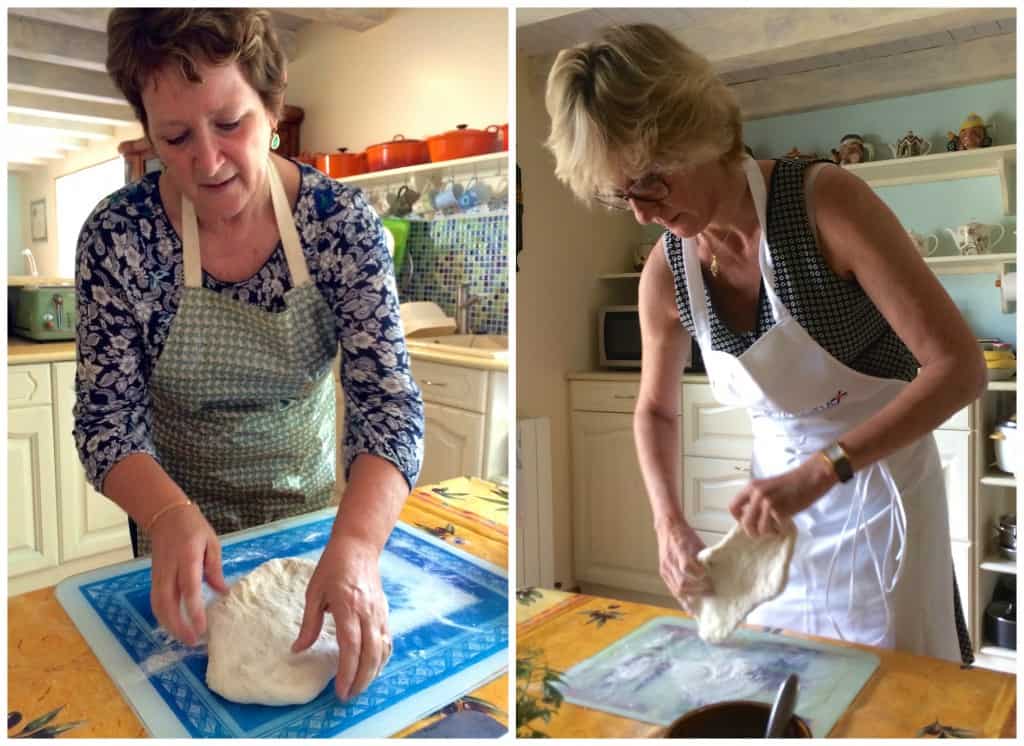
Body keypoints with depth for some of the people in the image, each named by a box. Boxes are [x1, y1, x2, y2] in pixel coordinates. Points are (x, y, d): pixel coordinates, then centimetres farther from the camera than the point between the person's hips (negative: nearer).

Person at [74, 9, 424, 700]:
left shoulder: (343, 221, -20)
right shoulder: (117, 236, -19)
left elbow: (389, 399, -25)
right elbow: (107, 418, -16)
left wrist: (355, 545, -42)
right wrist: (170, 515, -37)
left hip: (309, 505, 1)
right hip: (176, 517, 0)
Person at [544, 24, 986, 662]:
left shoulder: (825, 201, -23)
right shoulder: (665, 273, -9)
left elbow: (960, 366, -23)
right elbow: (656, 409, 6)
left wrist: (820, 471, -32)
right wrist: (670, 522, -9)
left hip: (880, 484, -4)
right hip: (780, 492, 4)